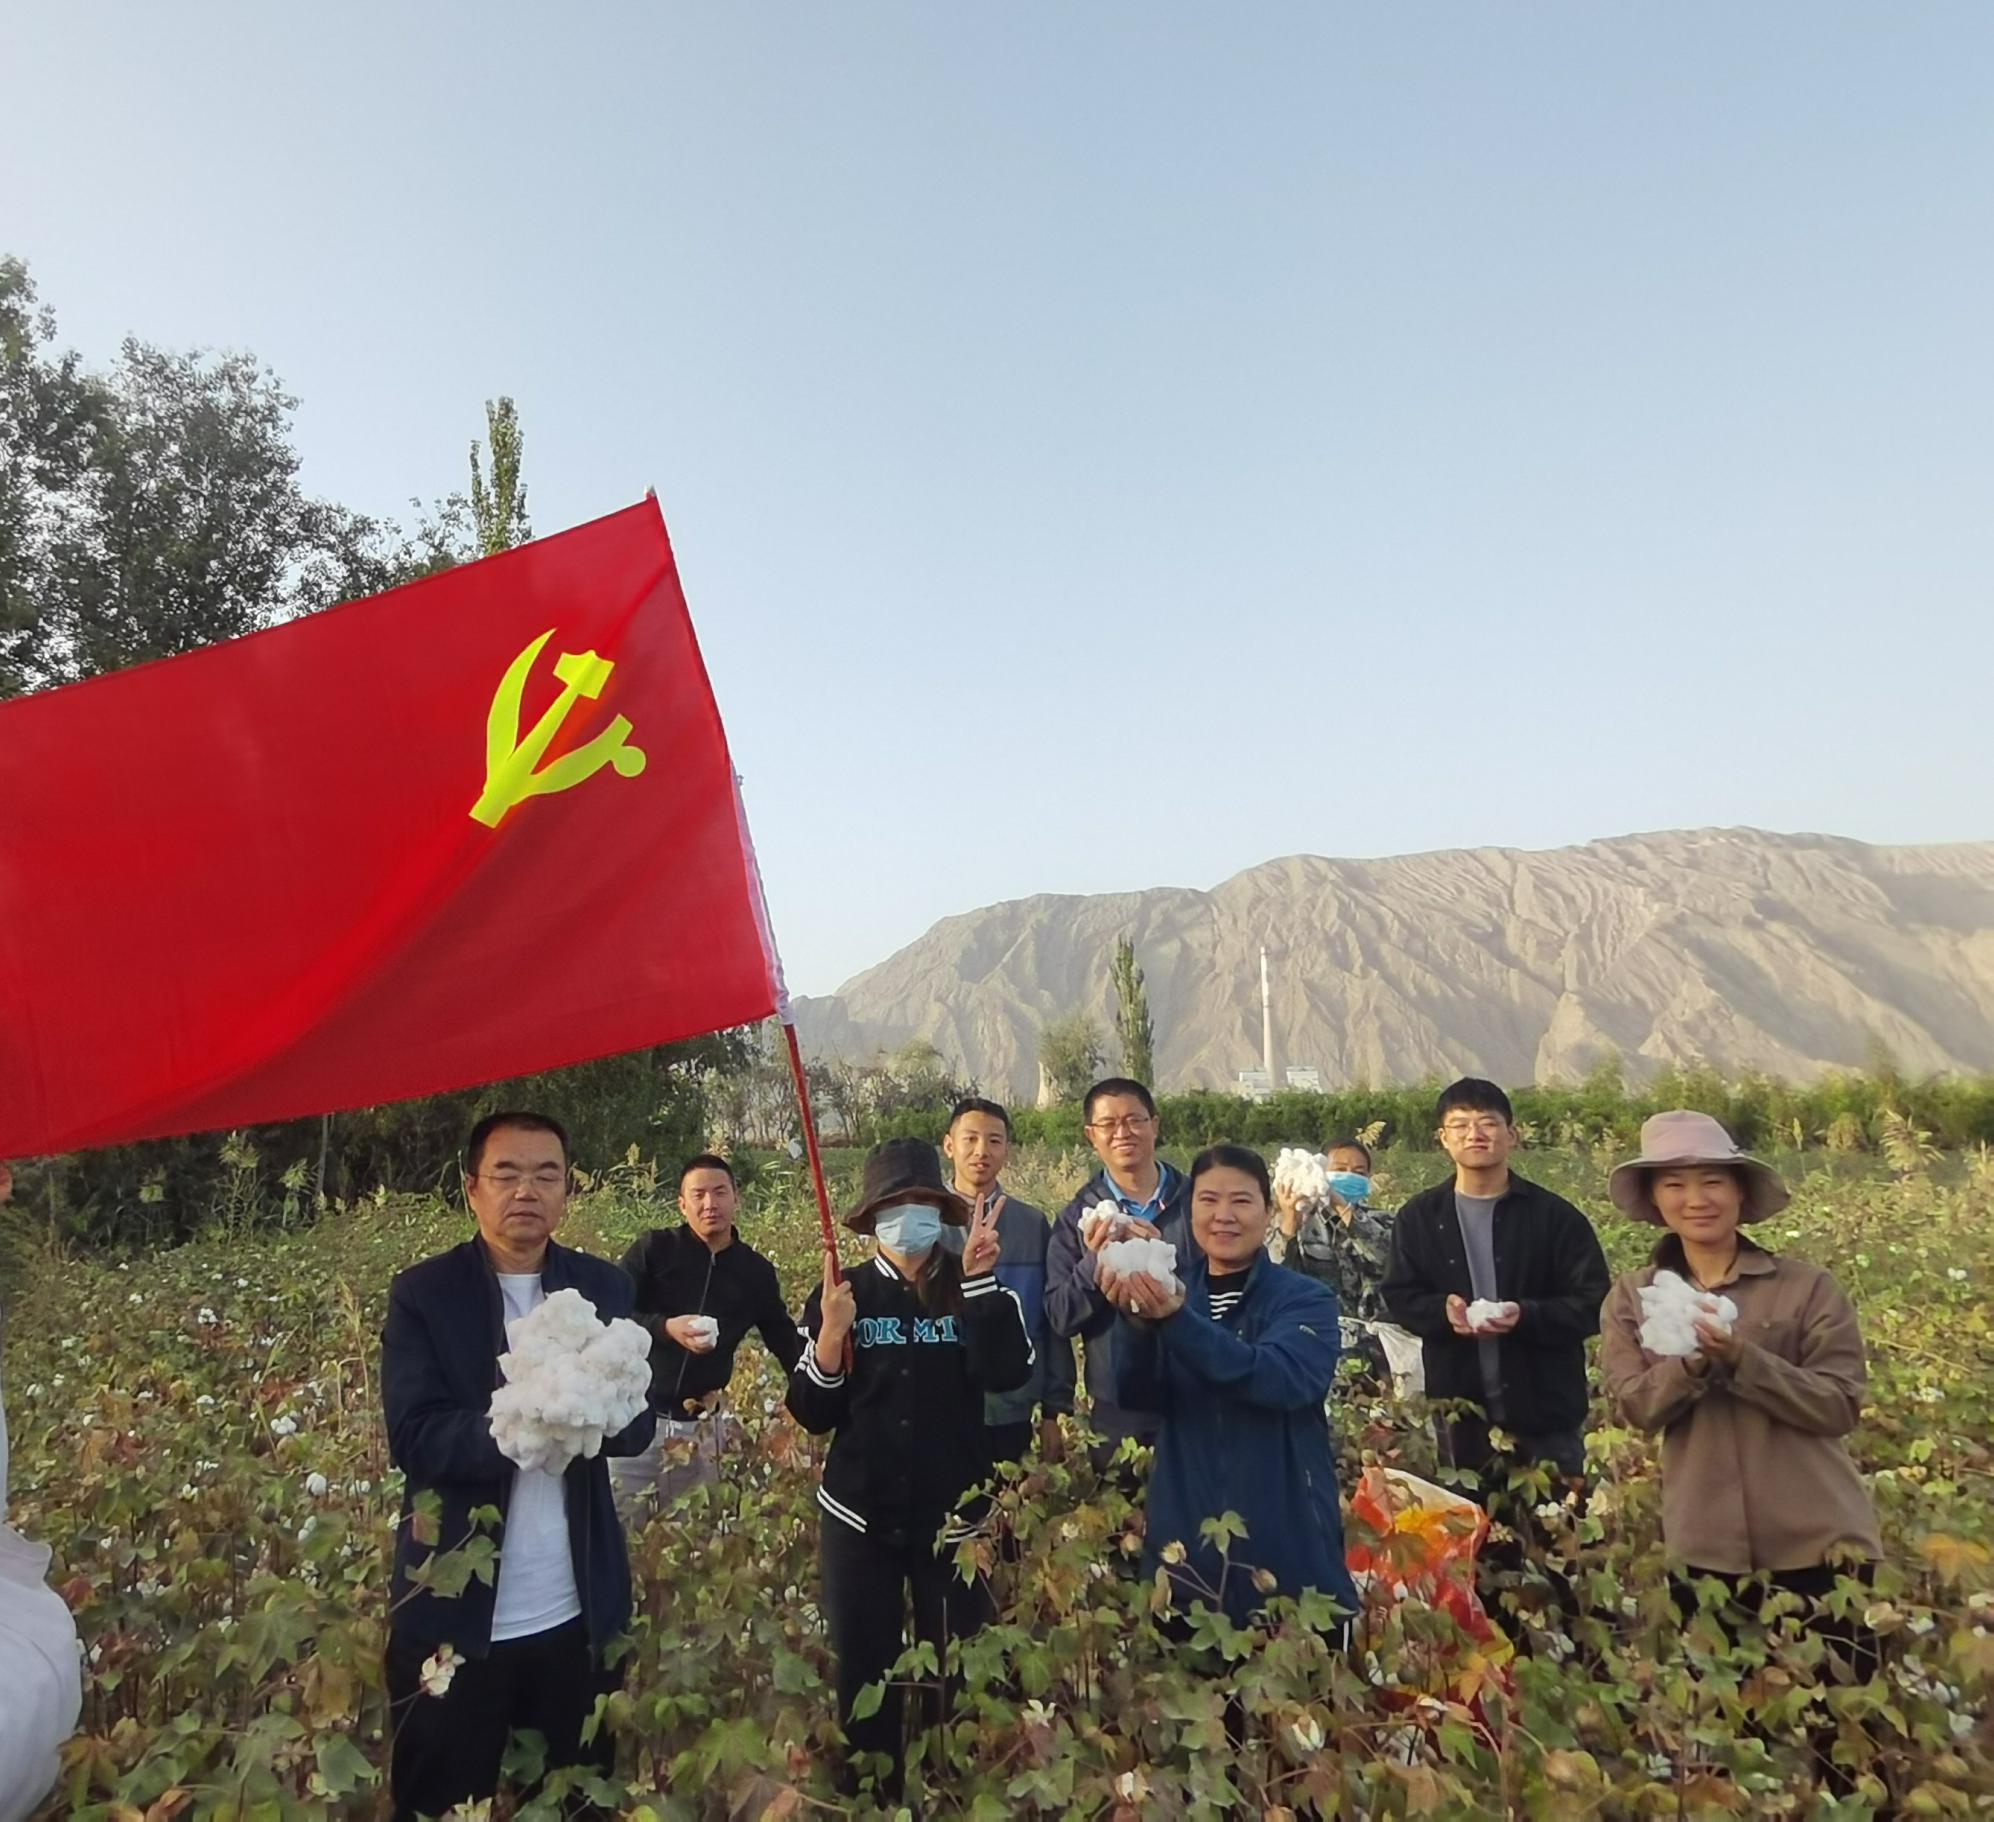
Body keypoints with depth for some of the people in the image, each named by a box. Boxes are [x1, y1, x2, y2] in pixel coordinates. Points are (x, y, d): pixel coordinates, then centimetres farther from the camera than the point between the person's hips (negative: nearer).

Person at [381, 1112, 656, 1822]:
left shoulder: (604, 1288, 1)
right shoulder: (422, 1293, -6)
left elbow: (638, 1423, -4)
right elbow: (413, 1437, -15)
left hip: (578, 1615, 3)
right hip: (454, 1616, -2)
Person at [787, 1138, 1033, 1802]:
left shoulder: (975, 1289, -3)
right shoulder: (841, 1293, -2)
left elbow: (1007, 1374, -18)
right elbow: (812, 1412, -5)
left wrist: (979, 1280, -25)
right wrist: (832, 1331, -20)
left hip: (953, 1515, 0)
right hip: (859, 1515, 1)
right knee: (863, 1672, 10)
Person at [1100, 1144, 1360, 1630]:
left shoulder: (1306, 1299, -4)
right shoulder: (1170, 1296, 4)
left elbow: (1285, 1380, -25)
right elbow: (1138, 1397, -10)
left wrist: (1178, 1320, -36)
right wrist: (1136, 1321, -31)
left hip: (1286, 1534, -2)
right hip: (1185, 1531, 2)